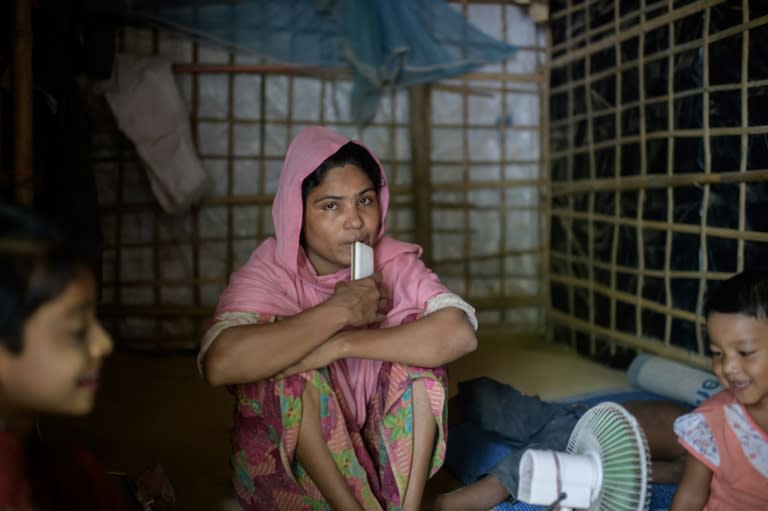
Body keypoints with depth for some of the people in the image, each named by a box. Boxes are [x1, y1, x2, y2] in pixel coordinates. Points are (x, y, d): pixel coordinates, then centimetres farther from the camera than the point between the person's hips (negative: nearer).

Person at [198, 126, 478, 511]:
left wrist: (344, 345, -33)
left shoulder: (395, 264, -8)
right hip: (284, 463, -2)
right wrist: (339, 310, -31)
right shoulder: (268, 274, -15)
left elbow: (460, 333, -27)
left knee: (419, 334, -20)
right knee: (289, 358, -28)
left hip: (387, 455, 2)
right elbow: (219, 363, -36)